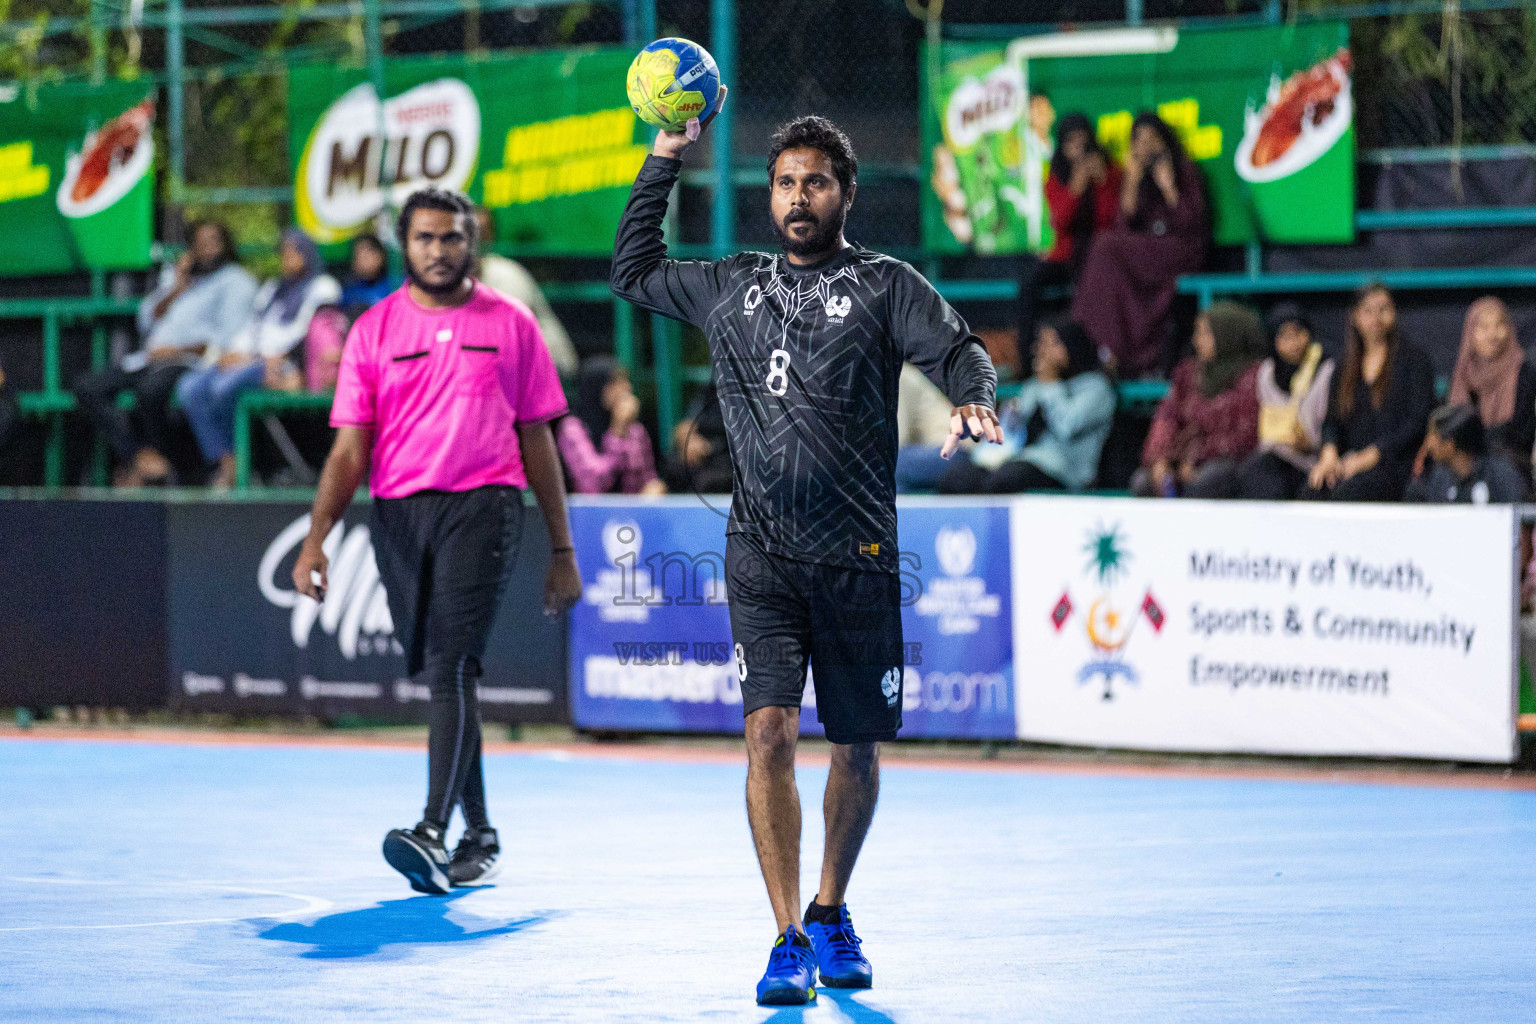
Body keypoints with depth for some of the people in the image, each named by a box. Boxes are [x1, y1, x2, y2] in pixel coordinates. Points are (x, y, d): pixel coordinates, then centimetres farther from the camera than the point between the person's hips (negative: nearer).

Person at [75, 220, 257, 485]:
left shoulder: (235, 281, 7)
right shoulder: (174, 276, 27)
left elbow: (230, 336, -6)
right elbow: (147, 321, 17)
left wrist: (180, 350, -14)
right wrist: (177, 289, 5)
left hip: (191, 361, -7)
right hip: (150, 358, 7)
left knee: (151, 387, -40)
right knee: (88, 387, -15)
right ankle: (140, 456, -27)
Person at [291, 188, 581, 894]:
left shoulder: (511, 325, 7)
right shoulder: (374, 331, 9)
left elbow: (538, 441, 12)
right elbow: (350, 449, 6)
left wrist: (562, 552, 11)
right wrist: (316, 539, -7)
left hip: (482, 504, -3)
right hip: (398, 512, 3)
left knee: (451, 662, -19)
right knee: (439, 676, 9)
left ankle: (435, 834, -26)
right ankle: (479, 837, 21)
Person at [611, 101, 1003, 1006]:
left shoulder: (886, 286, 4)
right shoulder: (732, 288, 14)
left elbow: (959, 351, -6)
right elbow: (634, 272, 26)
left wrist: (974, 400, -29)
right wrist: (665, 161, 19)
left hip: (858, 557, -1)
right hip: (763, 557, 1)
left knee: (858, 746, 8)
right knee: (770, 732, -14)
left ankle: (831, 914, 30)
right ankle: (789, 940, -11)